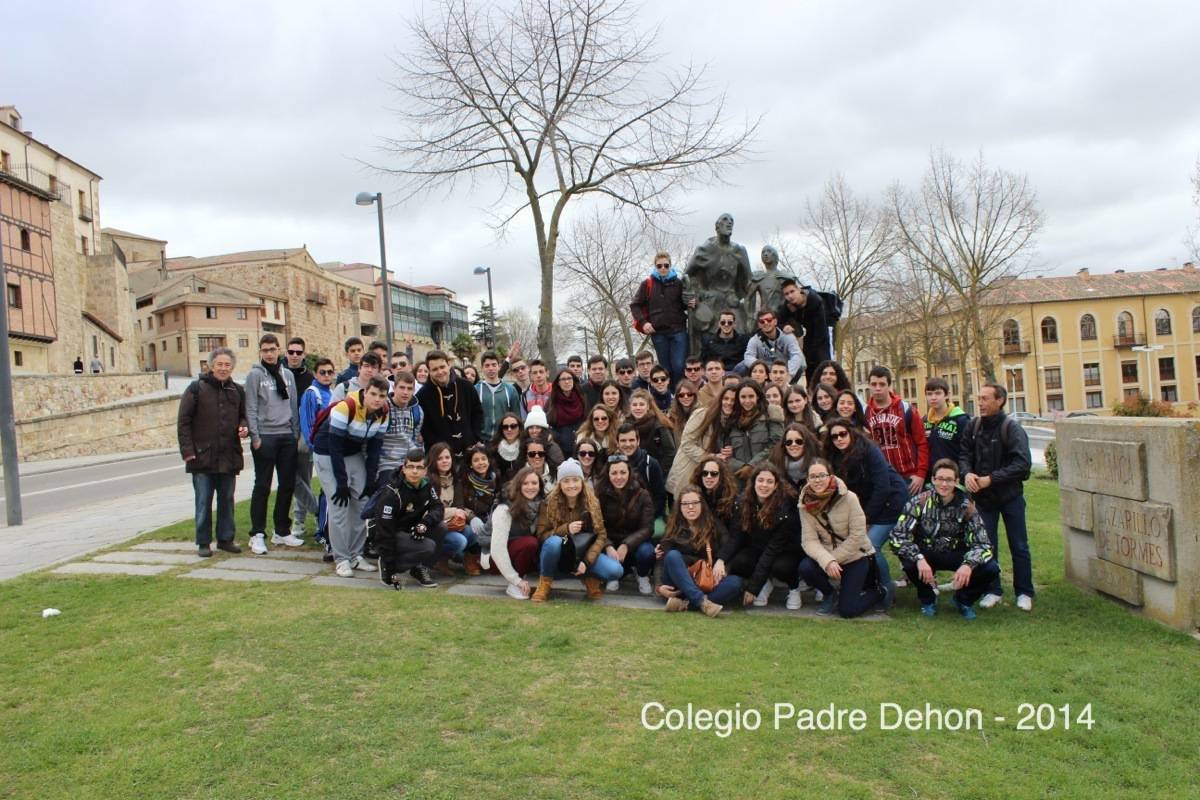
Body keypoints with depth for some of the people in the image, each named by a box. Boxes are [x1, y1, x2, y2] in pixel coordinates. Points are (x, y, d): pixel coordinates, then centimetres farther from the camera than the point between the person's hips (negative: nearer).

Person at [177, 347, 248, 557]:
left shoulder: (237, 391, 10)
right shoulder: (197, 388, -3)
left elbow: (243, 416, 22)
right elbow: (183, 421, -4)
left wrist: (244, 427, -2)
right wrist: (187, 450, -11)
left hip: (229, 457, 4)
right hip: (202, 456, -4)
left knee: (227, 500, 11)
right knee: (204, 502, 2)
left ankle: (226, 539, 21)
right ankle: (203, 542, 11)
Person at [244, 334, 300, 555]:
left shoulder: (287, 375, 13)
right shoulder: (255, 375, -1)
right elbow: (251, 408, -6)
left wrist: (296, 432, 8)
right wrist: (255, 436, -12)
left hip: (287, 436, 5)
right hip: (265, 436, -5)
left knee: (288, 485, 7)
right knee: (262, 486, -2)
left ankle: (282, 531, 18)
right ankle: (257, 534, 5)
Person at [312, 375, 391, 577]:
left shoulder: (383, 413, -10)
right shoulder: (345, 408, -30)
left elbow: (374, 448, -2)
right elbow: (335, 447, -26)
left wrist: (370, 481, -6)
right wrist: (342, 483, -24)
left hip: (354, 454, 6)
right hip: (328, 454, -6)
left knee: (362, 502, 2)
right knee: (339, 505, -12)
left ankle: (356, 555, 14)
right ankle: (341, 559, -3)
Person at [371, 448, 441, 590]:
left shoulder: (426, 484, -5)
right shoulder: (392, 493, -24)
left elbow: (437, 507, -5)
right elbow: (384, 532, -24)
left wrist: (425, 523, -30)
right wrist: (389, 569, -25)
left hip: (411, 530, 7)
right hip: (393, 534, -7)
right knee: (428, 547, -28)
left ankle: (419, 568, -1)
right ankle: (386, 565, -7)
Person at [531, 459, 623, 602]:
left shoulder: (592, 502, -6)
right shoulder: (550, 502, -11)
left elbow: (601, 534, -7)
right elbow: (541, 534, -11)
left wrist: (586, 561, -21)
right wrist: (566, 529, -28)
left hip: (583, 552, 1)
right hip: (558, 554, -1)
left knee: (615, 571, -25)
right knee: (554, 541, -38)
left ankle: (589, 578, 8)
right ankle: (545, 582, -11)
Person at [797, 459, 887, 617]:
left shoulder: (848, 498, -19)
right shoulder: (806, 504, -10)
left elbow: (857, 537, -18)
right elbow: (809, 540, -16)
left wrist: (834, 559, -20)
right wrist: (827, 561, -32)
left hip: (856, 555, -3)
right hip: (826, 556, 3)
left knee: (847, 610, -13)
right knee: (805, 568, -28)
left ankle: (878, 593, 20)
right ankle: (830, 595, 5)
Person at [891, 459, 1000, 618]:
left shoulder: (966, 506, -14)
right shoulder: (920, 502, -18)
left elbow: (983, 543, -18)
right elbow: (898, 536, -24)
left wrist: (969, 564, -39)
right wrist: (919, 559, -40)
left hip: (956, 555, 1)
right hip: (926, 555, -1)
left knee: (991, 568, -24)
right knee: (909, 562, -35)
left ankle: (964, 599, 9)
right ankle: (928, 599, 0)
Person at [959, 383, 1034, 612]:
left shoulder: (1012, 428, -15)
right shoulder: (974, 426, -1)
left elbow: (1023, 464, -22)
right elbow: (964, 454, 1)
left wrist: (991, 479, -25)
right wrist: (967, 473, -20)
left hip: (1010, 496, -3)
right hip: (983, 497, 4)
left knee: (1019, 546, 7)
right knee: (987, 545, 8)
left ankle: (1024, 592, 20)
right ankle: (993, 590, 21)